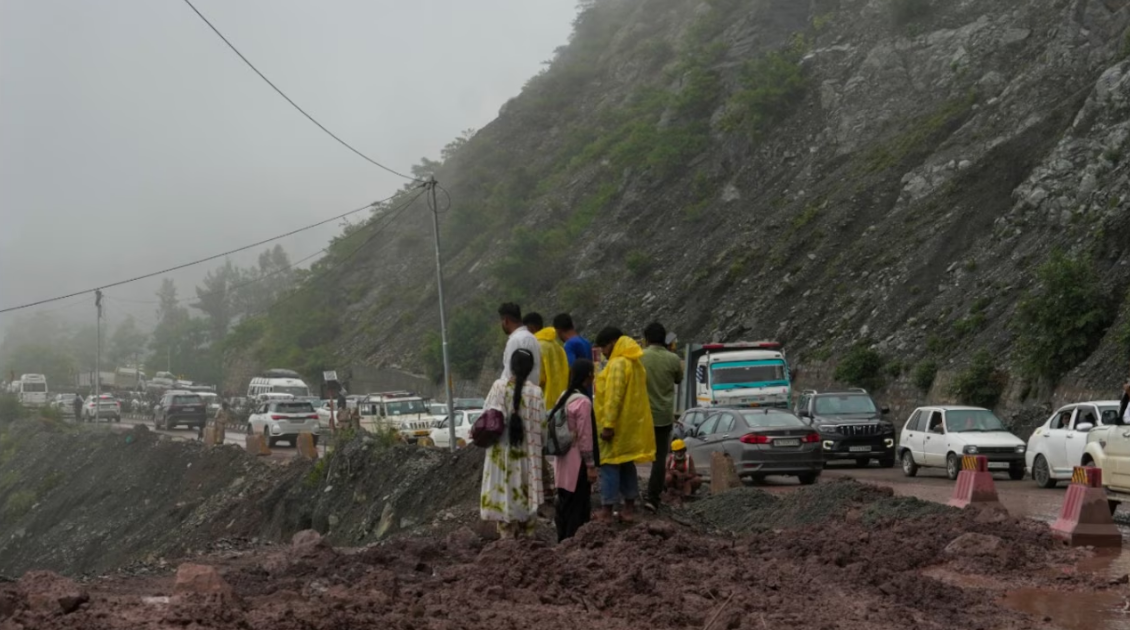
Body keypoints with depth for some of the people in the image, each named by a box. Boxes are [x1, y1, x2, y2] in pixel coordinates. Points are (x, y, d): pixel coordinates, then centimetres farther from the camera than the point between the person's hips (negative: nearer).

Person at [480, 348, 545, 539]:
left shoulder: (499, 387, -8)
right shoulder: (535, 391, -8)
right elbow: (541, 424, -6)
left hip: (502, 451, 0)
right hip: (527, 454, 0)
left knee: (504, 494, 5)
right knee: (526, 495, 10)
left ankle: (507, 537, 3)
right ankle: (526, 536, 14)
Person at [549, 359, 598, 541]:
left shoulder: (564, 397, 8)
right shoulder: (583, 402, -18)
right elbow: (585, 438, -17)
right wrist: (591, 465, -11)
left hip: (563, 461, 8)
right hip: (577, 463, -8)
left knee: (565, 504, 15)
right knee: (578, 507, -1)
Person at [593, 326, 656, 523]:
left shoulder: (618, 364, -16)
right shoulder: (635, 364, 15)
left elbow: (613, 397, -22)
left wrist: (608, 425, -23)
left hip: (616, 426, -9)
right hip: (631, 425, 9)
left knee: (610, 465, -6)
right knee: (627, 465, 13)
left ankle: (607, 511, -5)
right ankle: (629, 509, 15)